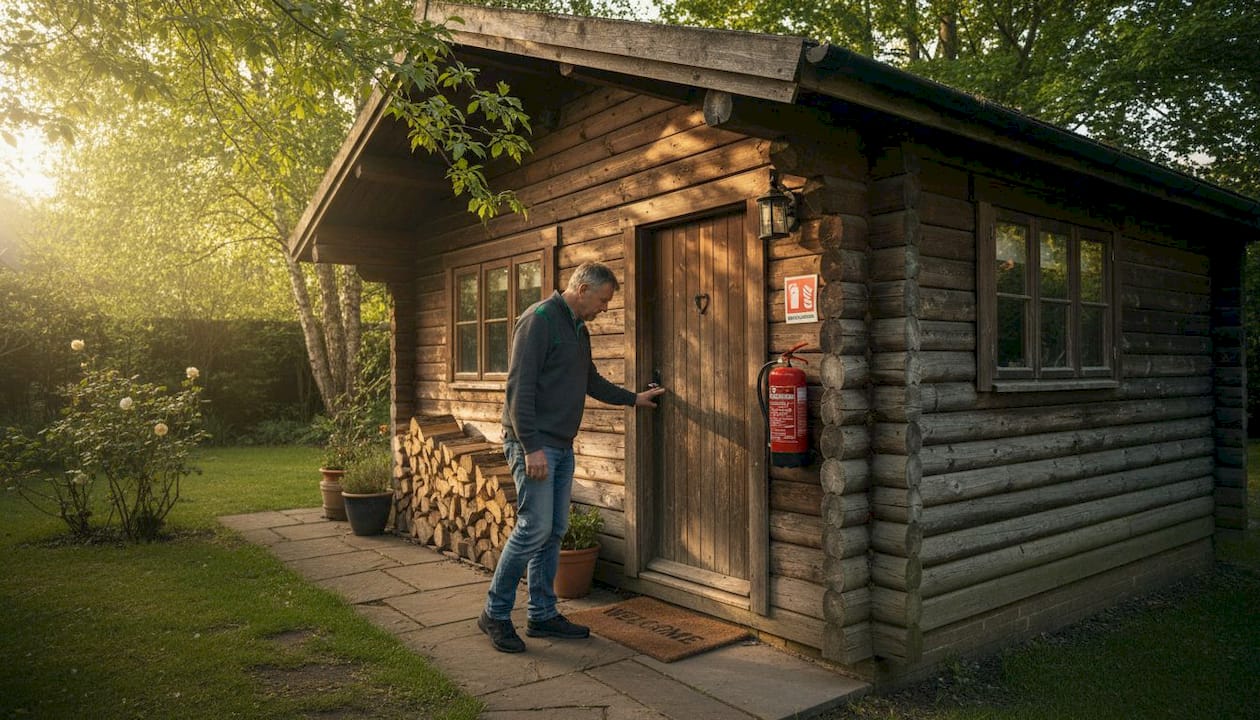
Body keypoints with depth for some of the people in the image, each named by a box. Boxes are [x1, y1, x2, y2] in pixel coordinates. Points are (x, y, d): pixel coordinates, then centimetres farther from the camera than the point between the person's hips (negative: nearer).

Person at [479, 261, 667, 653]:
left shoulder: (579, 329, 17)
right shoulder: (539, 320, -12)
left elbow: (591, 381, 31)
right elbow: (519, 387, -19)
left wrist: (633, 398, 32)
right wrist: (531, 447, -22)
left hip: (562, 446, 9)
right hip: (534, 445, -9)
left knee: (554, 531, 11)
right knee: (534, 529, -8)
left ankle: (543, 614, 21)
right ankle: (495, 613, 7)